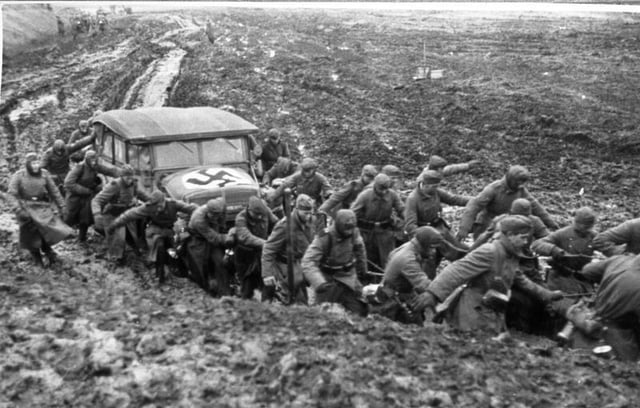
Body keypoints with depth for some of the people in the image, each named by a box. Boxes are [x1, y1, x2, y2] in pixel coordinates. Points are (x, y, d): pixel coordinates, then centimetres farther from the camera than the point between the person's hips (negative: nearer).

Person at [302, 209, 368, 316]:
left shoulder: (354, 233, -11)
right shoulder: (324, 238, -26)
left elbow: (359, 249, 12)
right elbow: (308, 262, -32)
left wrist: (362, 269, 24)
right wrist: (320, 283, -43)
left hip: (348, 275, 4)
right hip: (327, 277, -4)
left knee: (359, 310, 3)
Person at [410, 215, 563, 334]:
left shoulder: (512, 256, 10)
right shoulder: (489, 252, -19)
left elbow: (519, 279, 29)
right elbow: (458, 271, -29)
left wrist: (545, 294, 29)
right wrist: (433, 293, -40)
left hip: (494, 318, 10)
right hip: (476, 317, -9)